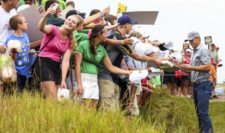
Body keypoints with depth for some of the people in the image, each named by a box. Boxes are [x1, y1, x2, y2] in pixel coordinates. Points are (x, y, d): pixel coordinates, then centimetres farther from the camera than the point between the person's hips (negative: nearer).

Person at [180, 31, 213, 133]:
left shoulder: (203, 50, -9)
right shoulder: (195, 52, 16)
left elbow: (207, 67, -18)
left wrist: (190, 68, -17)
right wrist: (187, 68, 2)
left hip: (203, 84, -9)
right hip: (196, 84, 9)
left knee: (203, 112, -13)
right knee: (199, 112, 12)